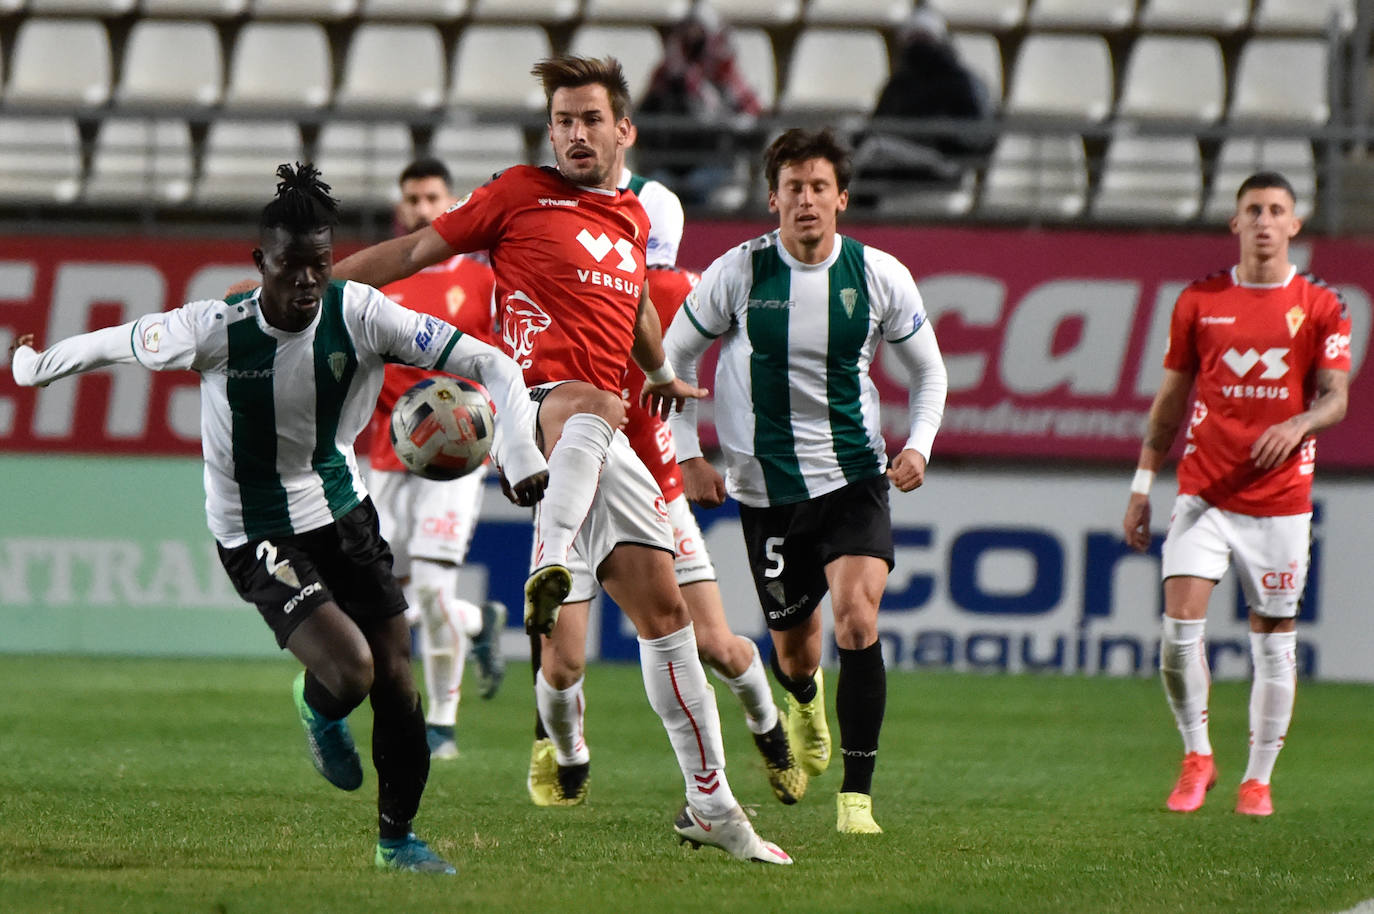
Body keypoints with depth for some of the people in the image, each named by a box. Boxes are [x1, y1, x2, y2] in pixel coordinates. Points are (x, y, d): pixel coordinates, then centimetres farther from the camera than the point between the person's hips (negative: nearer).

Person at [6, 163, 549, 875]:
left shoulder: (361, 315, -15)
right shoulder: (217, 330, -20)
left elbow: (488, 362, -15)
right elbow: (115, 345, -2)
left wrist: (520, 452, -27)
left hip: (344, 511, 4)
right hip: (258, 538, -4)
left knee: (396, 679, 1)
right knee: (350, 671, -22)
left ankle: (397, 837, 22)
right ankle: (317, 709, 18)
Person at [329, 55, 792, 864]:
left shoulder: (633, 220, 21)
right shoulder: (521, 194, 6)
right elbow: (418, 250, 9)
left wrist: (664, 373, 49)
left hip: (604, 441, 6)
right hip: (528, 402, -6)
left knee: (662, 606, 3)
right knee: (592, 408, -43)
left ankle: (711, 806, 8)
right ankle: (550, 566, -65)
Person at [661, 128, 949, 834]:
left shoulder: (879, 276, -5)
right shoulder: (738, 273, -8)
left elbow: (928, 371, 10)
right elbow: (675, 355, 7)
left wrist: (917, 444, -7)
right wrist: (687, 455, 2)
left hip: (853, 477, -1)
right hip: (766, 484, 1)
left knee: (856, 617, -22)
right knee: (792, 644, 10)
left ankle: (857, 794, -15)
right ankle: (804, 697, 52)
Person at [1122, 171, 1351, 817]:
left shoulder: (1321, 307, 2)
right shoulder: (1198, 302, 6)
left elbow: (1335, 398, -3)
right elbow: (1171, 399, 12)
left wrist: (1298, 425, -25)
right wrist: (1142, 485, 9)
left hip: (1281, 499, 0)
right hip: (1204, 492, 0)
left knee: (1274, 642, 3)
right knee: (1180, 624, -14)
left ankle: (1259, 778, 17)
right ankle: (1196, 756, 5)